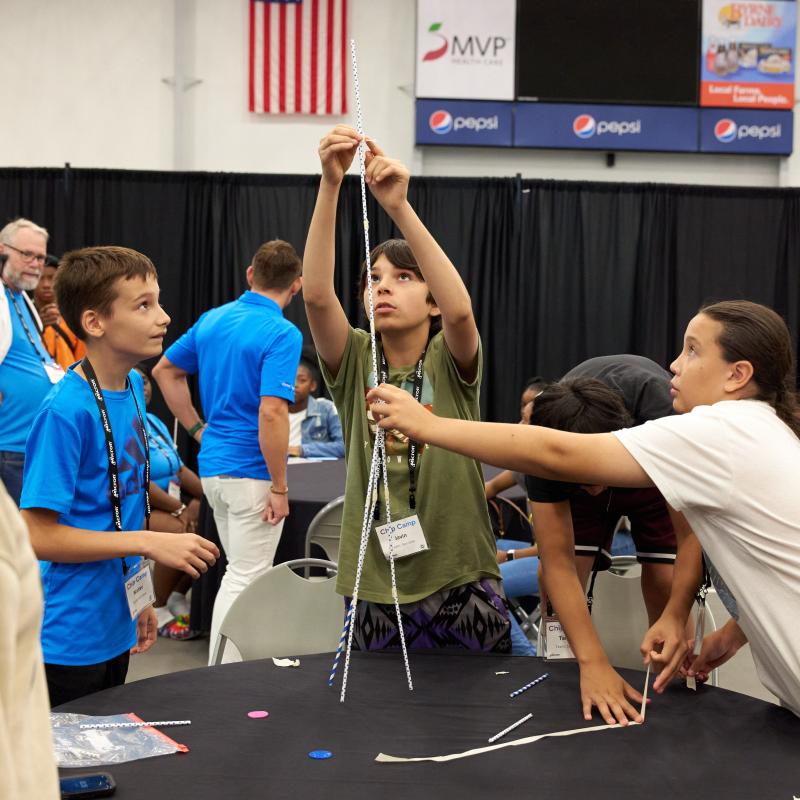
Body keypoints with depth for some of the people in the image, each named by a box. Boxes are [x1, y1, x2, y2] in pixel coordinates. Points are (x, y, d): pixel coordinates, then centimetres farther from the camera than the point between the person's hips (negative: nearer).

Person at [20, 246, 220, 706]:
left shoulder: (133, 387, 3)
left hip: (115, 630, 8)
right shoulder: (66, 411, -21)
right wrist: (149, 543, -22)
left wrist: (137, 598, 14)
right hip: (69, 645, -8)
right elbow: (40, 534, -21)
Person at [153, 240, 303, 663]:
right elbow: (271, 412, -25)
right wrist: (280, 487, -18)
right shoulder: (282, 334, -17)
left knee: (242, 571, 21)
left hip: (212, 465, 8)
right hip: (252, 471, -8)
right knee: (245, 578, 1)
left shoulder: (211, 319, 7)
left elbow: (165, 371, 16)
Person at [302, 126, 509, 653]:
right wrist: (331, 184, -29)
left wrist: (399, 207, -33)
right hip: (374, 587, 2)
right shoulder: (355, 362, 0)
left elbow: (460, 309, -26)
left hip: (462, 586, -1)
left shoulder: (451, 363, -3)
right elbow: (316, 294, -18)